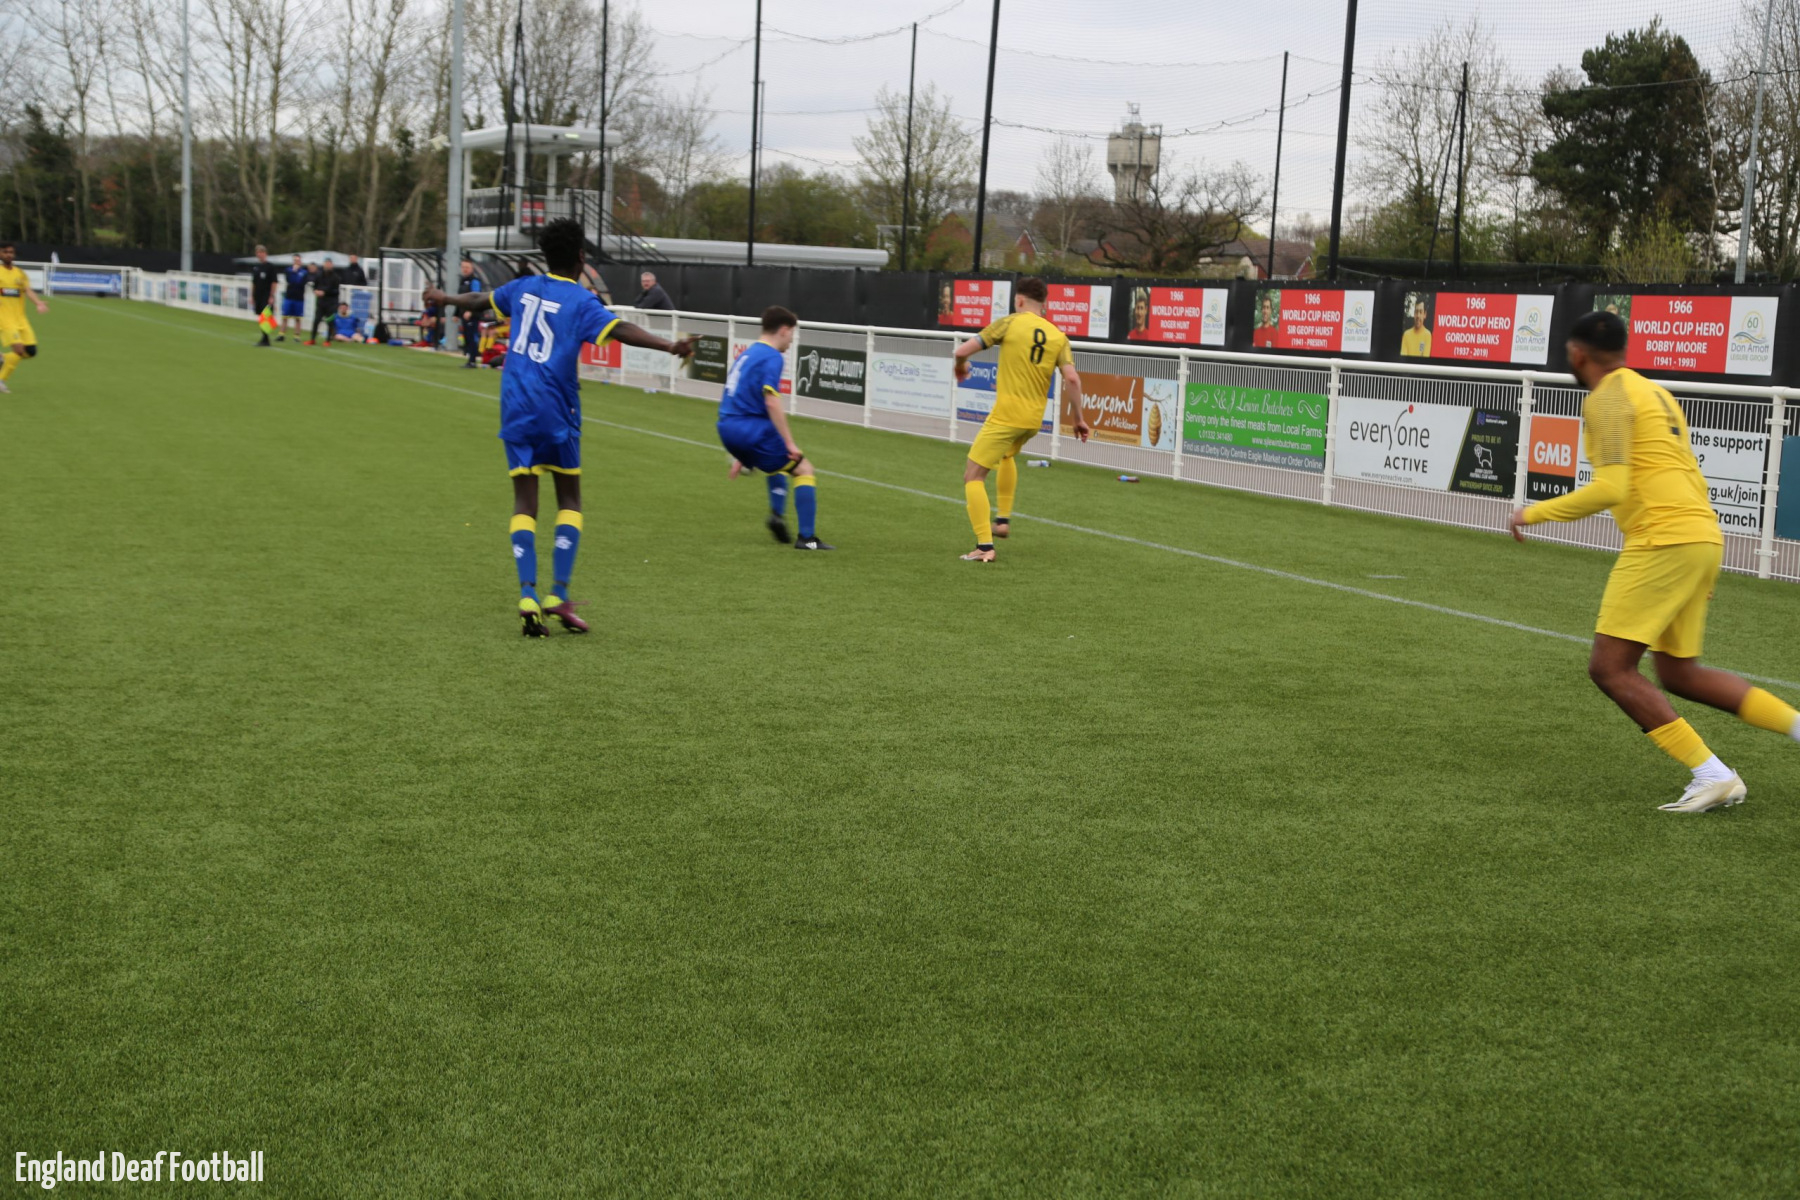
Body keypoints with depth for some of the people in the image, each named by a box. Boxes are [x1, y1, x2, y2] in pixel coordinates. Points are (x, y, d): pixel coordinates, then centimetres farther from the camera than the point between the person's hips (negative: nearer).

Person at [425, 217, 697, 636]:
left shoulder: (524, 287, 9)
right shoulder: (580, 300, -7)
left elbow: (480, 300, 26)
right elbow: (621, 330, -23)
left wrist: (444, 299, 46)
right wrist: (670, 346, -31)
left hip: (515, 408, 4)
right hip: (556, 412, -4)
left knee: (524, 502, 4)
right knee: (569, 500, 9)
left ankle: (528, 595, -10)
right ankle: (559, 596, -2)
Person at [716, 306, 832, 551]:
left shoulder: (748, 353, 20)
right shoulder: (772, 357, -8)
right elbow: (771, 403, -20)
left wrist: (741, 455, 30)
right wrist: (789, 442, -17)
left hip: (727, 428, 9)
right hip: (751, 428, -9)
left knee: (778, 463, 30)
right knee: (803, 469, 1)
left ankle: (777, 513, 10)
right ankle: (807, 538, -5)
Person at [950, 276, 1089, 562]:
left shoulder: (1009, 323, -5)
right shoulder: (1058, 337, 5)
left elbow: (963, 351, -8)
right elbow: (1072, 379, -5)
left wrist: (960, 365, 15)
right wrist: (1079, 419, 5)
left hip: (1005, 415, -6)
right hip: (1034, 419, 6)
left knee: (973, 475, 1)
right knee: (1008, 456, 37)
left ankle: (985, 546, -10)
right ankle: (1003, 520, 37)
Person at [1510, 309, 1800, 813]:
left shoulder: (1608, 397, -7)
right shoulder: (1655, 393, 22)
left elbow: (1610, 488, -18)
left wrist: (1535, 512, -8)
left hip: (1663, 540, -10)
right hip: (1703, 536, 10)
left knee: (1610, 667, -6)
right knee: (1677, 673, 19)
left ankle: (1713, 776, -11)